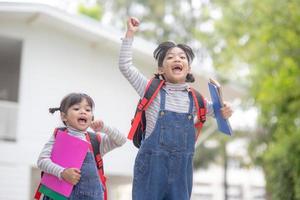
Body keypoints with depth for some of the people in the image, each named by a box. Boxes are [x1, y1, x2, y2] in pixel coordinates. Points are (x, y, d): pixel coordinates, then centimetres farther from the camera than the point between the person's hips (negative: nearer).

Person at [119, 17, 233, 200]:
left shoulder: (194, 99, 7)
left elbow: (214, 110, 23)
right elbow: (125, 66, -5)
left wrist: (224, 112, 0)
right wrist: (130, 34, -5)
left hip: (182, 169, 3)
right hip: (151, 166, -3)